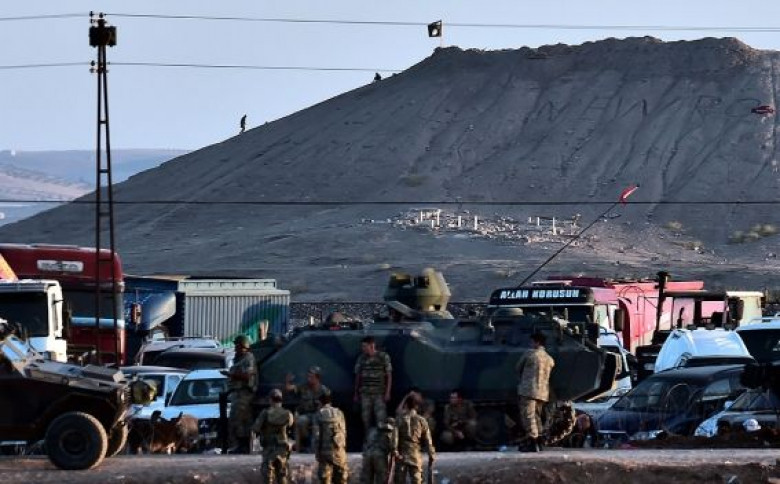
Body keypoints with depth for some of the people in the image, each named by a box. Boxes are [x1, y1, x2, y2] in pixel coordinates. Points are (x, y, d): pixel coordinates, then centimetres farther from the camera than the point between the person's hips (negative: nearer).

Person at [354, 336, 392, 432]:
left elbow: (389, 376, 0)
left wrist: (387, 392, -6)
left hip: (379, 393, -3)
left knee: (381, 418, -9)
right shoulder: (361, 359, 8)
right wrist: (356, 393, 12)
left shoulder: (384, 357, -2)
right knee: (366, 418, 4)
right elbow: (357, 376, 13)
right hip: (365, 394, 3)